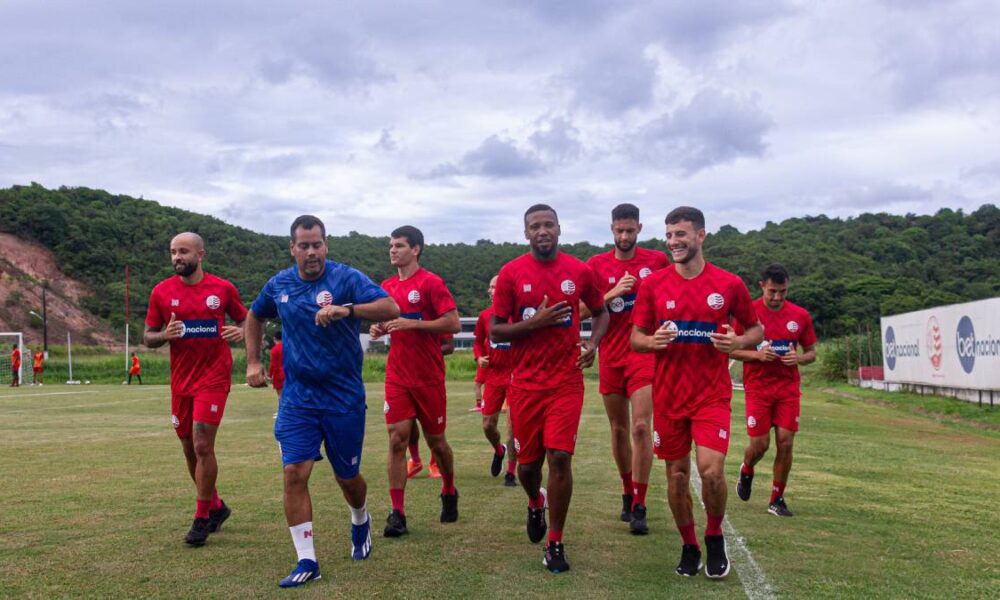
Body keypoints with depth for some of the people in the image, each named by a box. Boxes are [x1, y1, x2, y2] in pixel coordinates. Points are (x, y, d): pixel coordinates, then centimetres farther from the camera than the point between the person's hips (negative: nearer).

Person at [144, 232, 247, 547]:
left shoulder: (223, 288, -3)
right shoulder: (161, 292, 2)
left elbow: (245, 320, 10)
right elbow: (147, 337, 7)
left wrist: (240, 332, -13)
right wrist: (165, 335, -15)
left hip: (213, 377, -4)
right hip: (181, 380, 4)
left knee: (202, 446, -10)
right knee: (190, 450, 11)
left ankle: (202, 519, 4)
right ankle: (216, 506, 32)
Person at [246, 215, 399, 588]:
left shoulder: (345, 278, -11)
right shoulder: (279, 285, 2)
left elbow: (391, 308, -25)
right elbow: (255, 317, 23)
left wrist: (346, 310, -40)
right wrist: (253, 362, 13)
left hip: (344, 396, -3)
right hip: (297, 395, 3)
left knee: (347, 476, 10)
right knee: (294, 474, -9)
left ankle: (361, 523, 44)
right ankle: (306, 561, 0)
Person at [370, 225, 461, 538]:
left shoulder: (431, 283, -9)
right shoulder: (387, 286, 10)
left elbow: (453, 323, -15)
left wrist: (412, 323, -21)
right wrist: (379, 328, 0)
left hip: (429, 378, -4)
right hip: (397, 377, 4)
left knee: (436, 440, 10)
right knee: (397, 439, -5)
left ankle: (449, 493, 35)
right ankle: (397, 513, -2)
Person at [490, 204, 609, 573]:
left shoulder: (579, 272, 1)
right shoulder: (511, 273, -3)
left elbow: (600, 311, 16)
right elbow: (495, 332, -2)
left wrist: (593, 342, -3)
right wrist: (535, 322, -17)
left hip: (566, 381, 0)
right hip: (525, 383, 1)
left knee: (559, 457, -10)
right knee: (528, 460, 10)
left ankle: (555, 543, 4)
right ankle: (535, 505, 46)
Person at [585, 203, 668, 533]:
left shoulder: (658, 261, 2)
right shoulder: (596, 265, 3)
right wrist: (613, 293, -17)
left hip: (645, 354, -2)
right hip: (611, 357, 2)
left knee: (641, 426, -13)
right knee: (619, 429, 11)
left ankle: (638, 508, -7)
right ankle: (628, 493, 29)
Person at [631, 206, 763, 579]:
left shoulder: (729, 284, -2)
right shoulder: (653, 284, -1)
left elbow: (756, 329, 9)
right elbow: (635, 338, 3)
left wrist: (739, 342, -13)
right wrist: (652, 341, -20)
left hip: (713, 394, -2)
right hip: (668, 395, 2)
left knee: (711, 471, -14)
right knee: (677, 475, 8)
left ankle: (715, 536, 14)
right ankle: (689, 546, 28)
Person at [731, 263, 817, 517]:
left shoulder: (800, 315, 3)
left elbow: (811, 352, 12)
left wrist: (799, 358, -11)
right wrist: (757, 355, -17)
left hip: (788, 388, 2)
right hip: (757, 389, -2)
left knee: (785, 442, -4)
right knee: (760, 444, -3)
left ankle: (777, 500, 10)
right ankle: (746, 471, 32)